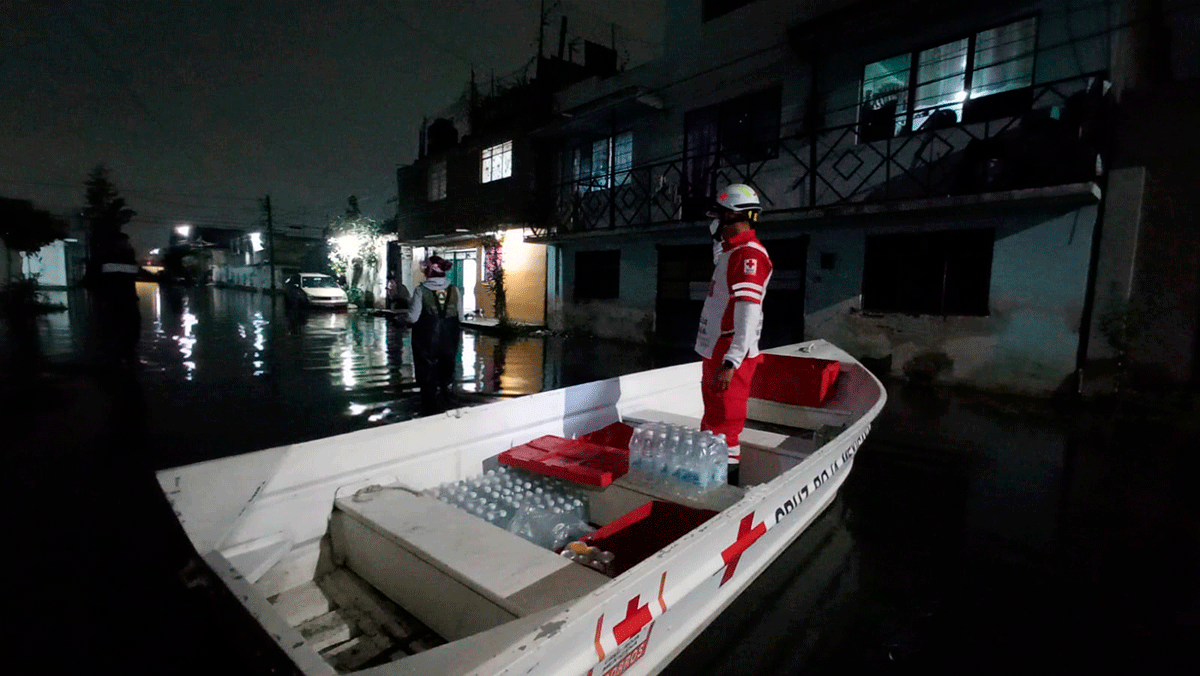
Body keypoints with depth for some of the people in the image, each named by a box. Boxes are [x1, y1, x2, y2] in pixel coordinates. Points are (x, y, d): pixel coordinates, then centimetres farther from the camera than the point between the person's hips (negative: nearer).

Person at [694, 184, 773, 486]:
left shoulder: (749, 254, -16)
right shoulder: (732, 252, 16)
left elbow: (748, 313, -25)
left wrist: (730, 363, -29)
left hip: (730, 359, -11)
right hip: (716, 353, 11)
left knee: (724, 429, -5)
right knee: (713, 423, 20)